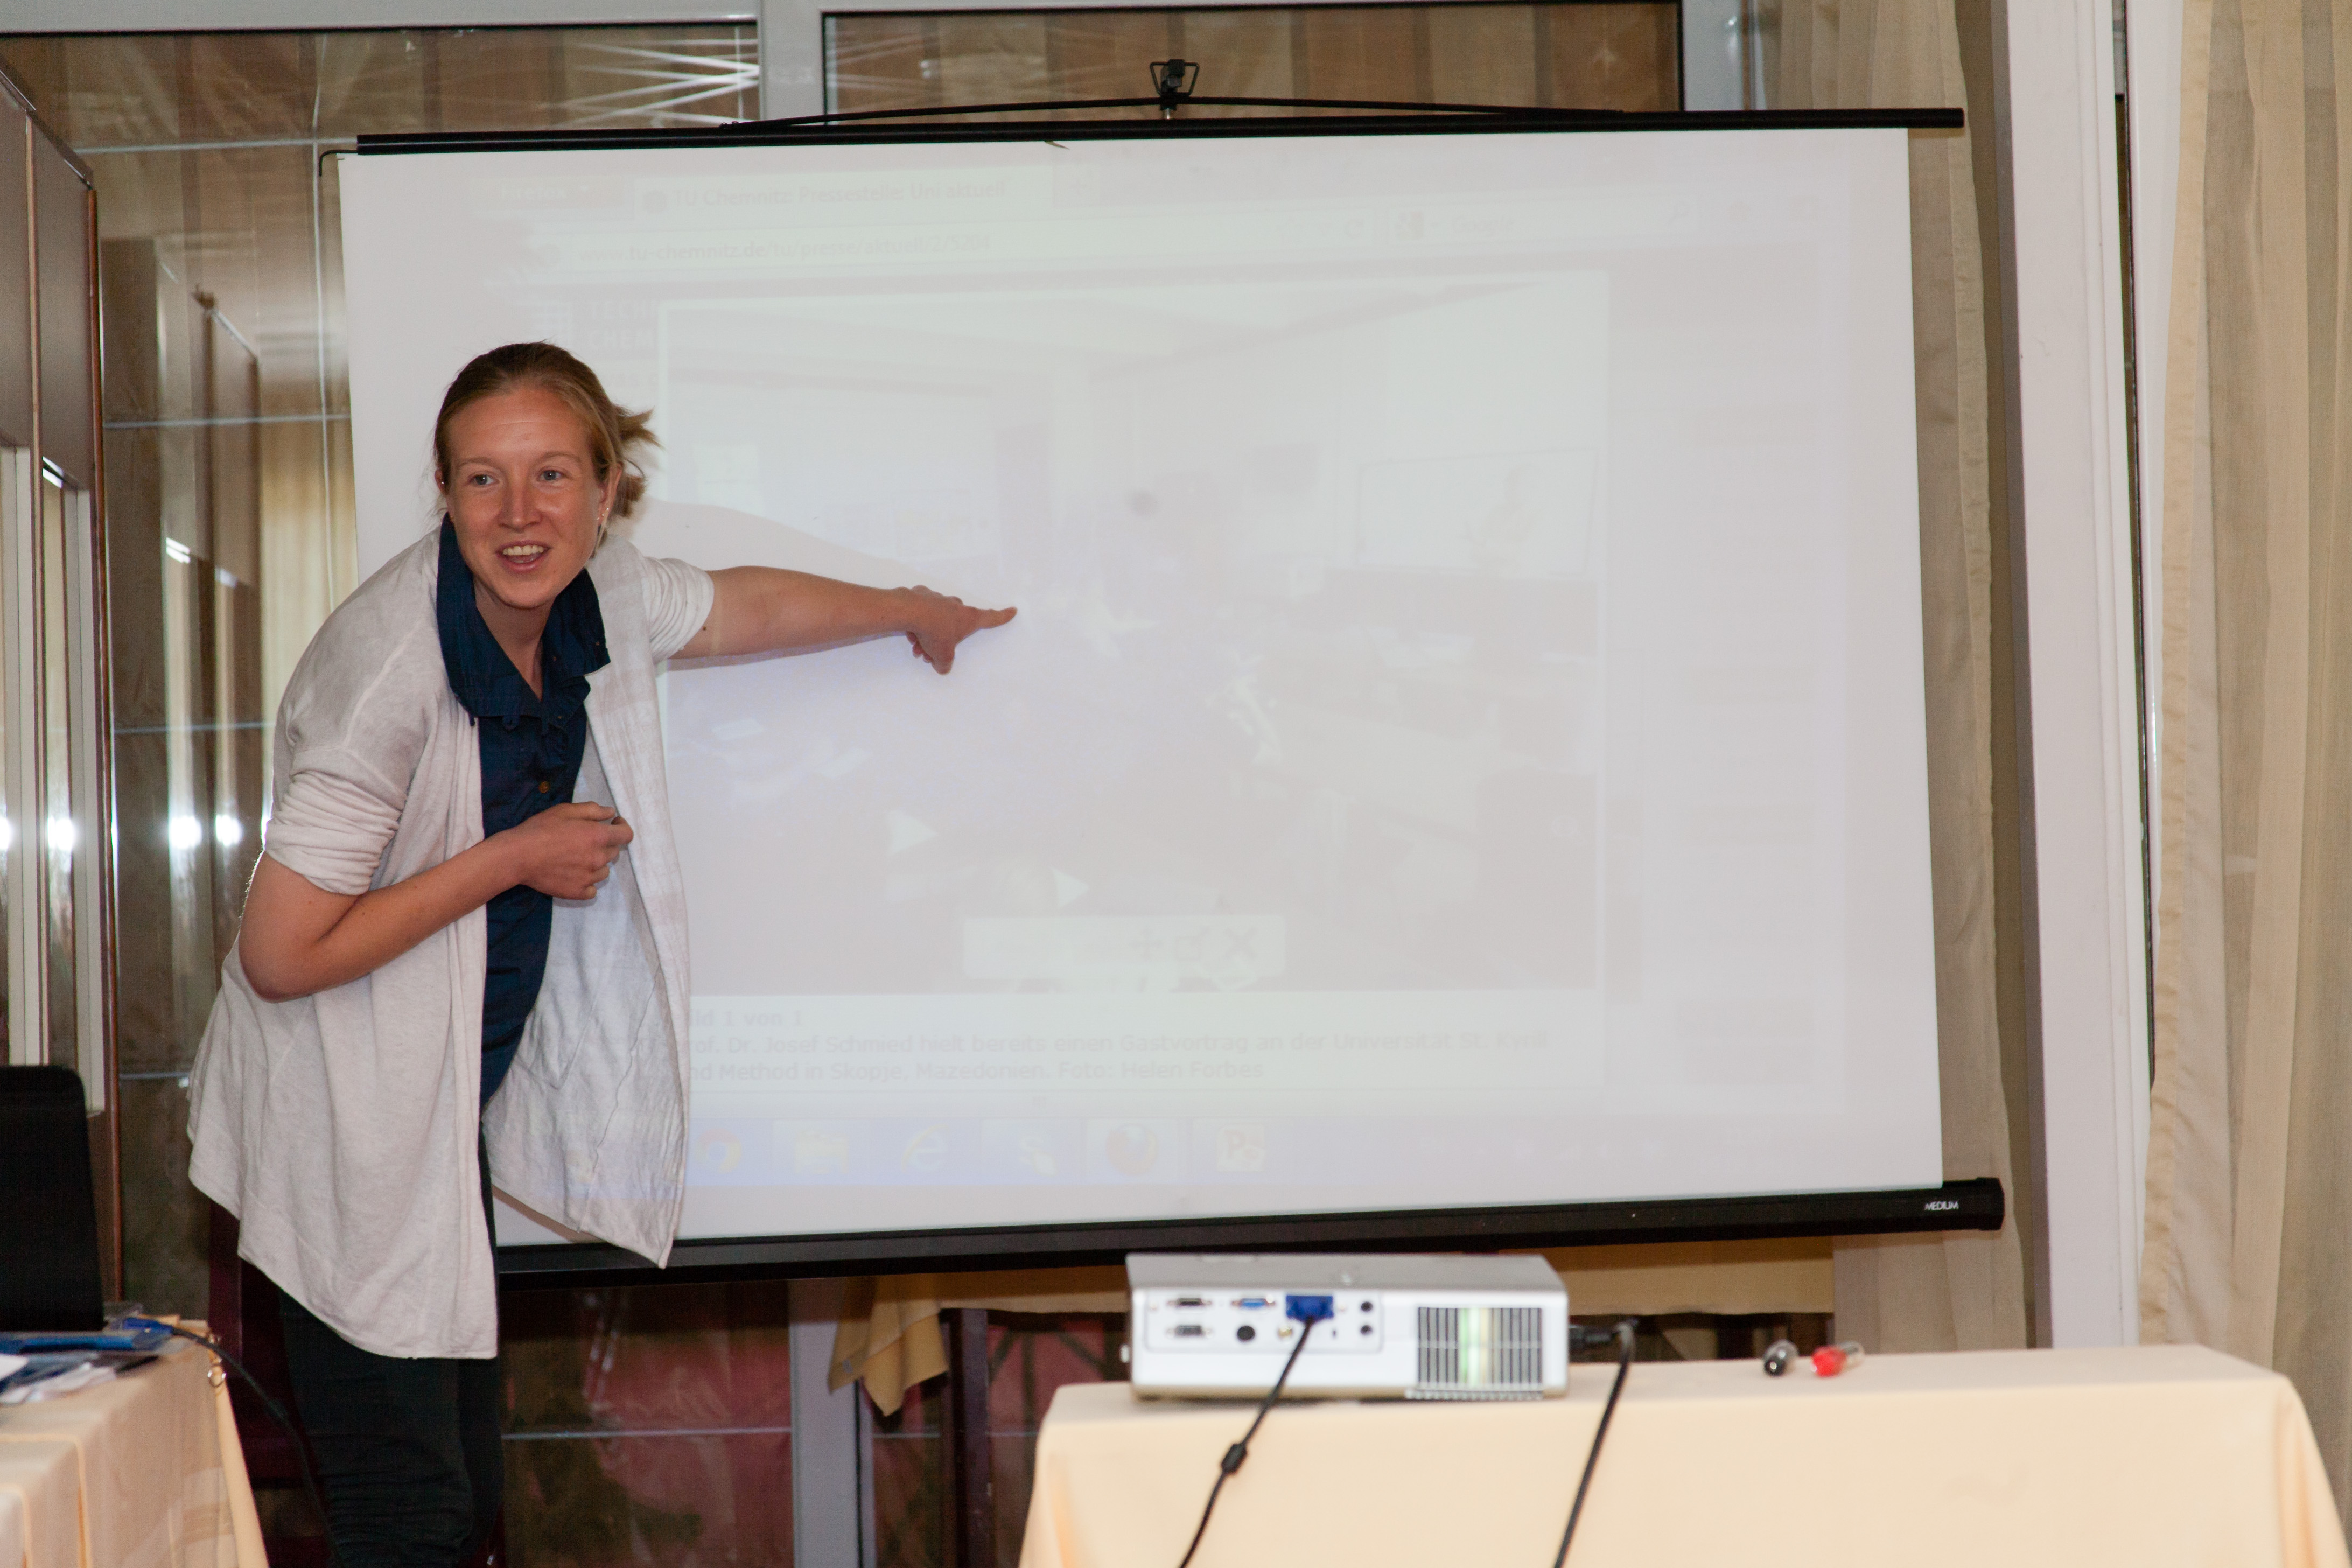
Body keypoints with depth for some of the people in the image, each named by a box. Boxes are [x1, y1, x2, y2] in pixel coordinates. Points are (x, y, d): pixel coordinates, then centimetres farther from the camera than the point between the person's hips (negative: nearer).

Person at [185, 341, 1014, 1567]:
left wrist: (913, 612, 38)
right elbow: (281, 956, -24)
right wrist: (515, 858, -17)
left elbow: (741, 606, 22)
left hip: (454, 1113, 8)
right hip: (343, 1132, -8)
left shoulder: (595, 594, -2)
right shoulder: (392, 663, -27)